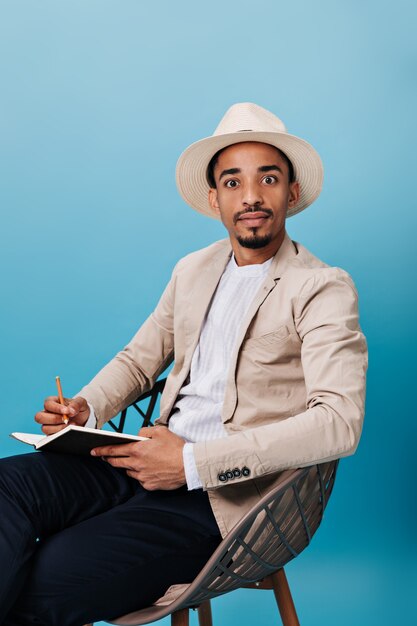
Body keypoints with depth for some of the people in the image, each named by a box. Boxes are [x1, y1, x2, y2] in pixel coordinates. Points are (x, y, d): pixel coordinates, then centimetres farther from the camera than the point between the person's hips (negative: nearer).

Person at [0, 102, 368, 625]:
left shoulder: (323, 289, -6)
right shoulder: (192, 270, 16)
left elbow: (340, 422, -18)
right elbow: (138, 359, 23)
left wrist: (194, 463, -23)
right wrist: (86, 410, -1)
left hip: (226, 493, -6)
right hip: (157, 459, 6)